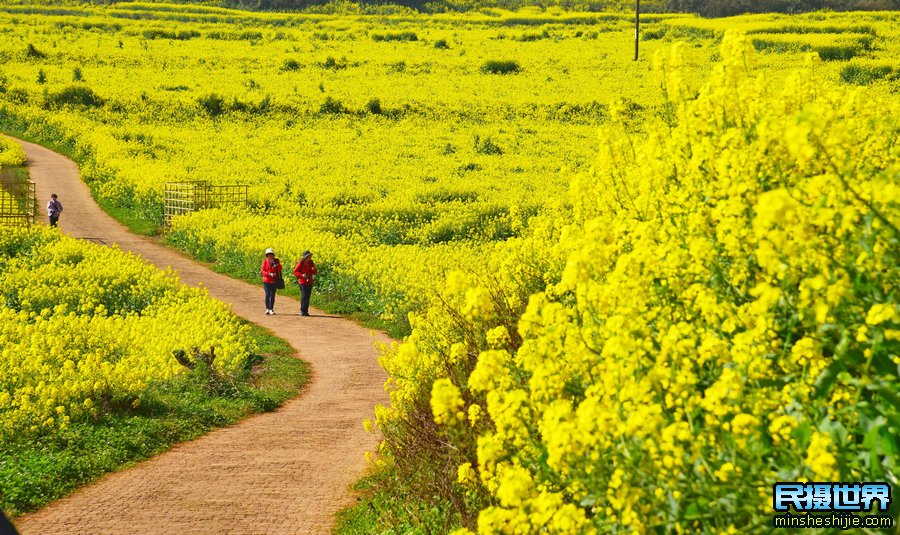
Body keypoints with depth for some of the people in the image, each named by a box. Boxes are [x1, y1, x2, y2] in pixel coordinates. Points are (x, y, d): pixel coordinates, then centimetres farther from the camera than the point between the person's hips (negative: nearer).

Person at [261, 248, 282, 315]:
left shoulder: (276, 261, 4)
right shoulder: (265, 262, 0)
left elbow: (280, 269, -8)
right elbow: (262, 271, -5)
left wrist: (275, 265, -23)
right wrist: (269, 274, -19)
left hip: (274, 281, 1)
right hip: (266, 281, -1)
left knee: (272, 295, 3)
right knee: (267, 294, -11)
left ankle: (271, 309, 11)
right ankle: (267, 309, -2)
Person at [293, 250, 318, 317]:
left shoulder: (311, 263, 7)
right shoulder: (301, 263, -9)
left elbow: (315, 272, 15)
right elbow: (295, 272, -6)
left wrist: (314, 270, -8)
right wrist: (301, 275, -22)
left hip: (309, 282, 6)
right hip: (303, 282, -6)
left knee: (307, 297, 6)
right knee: (304, 296, -9)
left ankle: (305, 311, 12)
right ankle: (302, 311, -3)